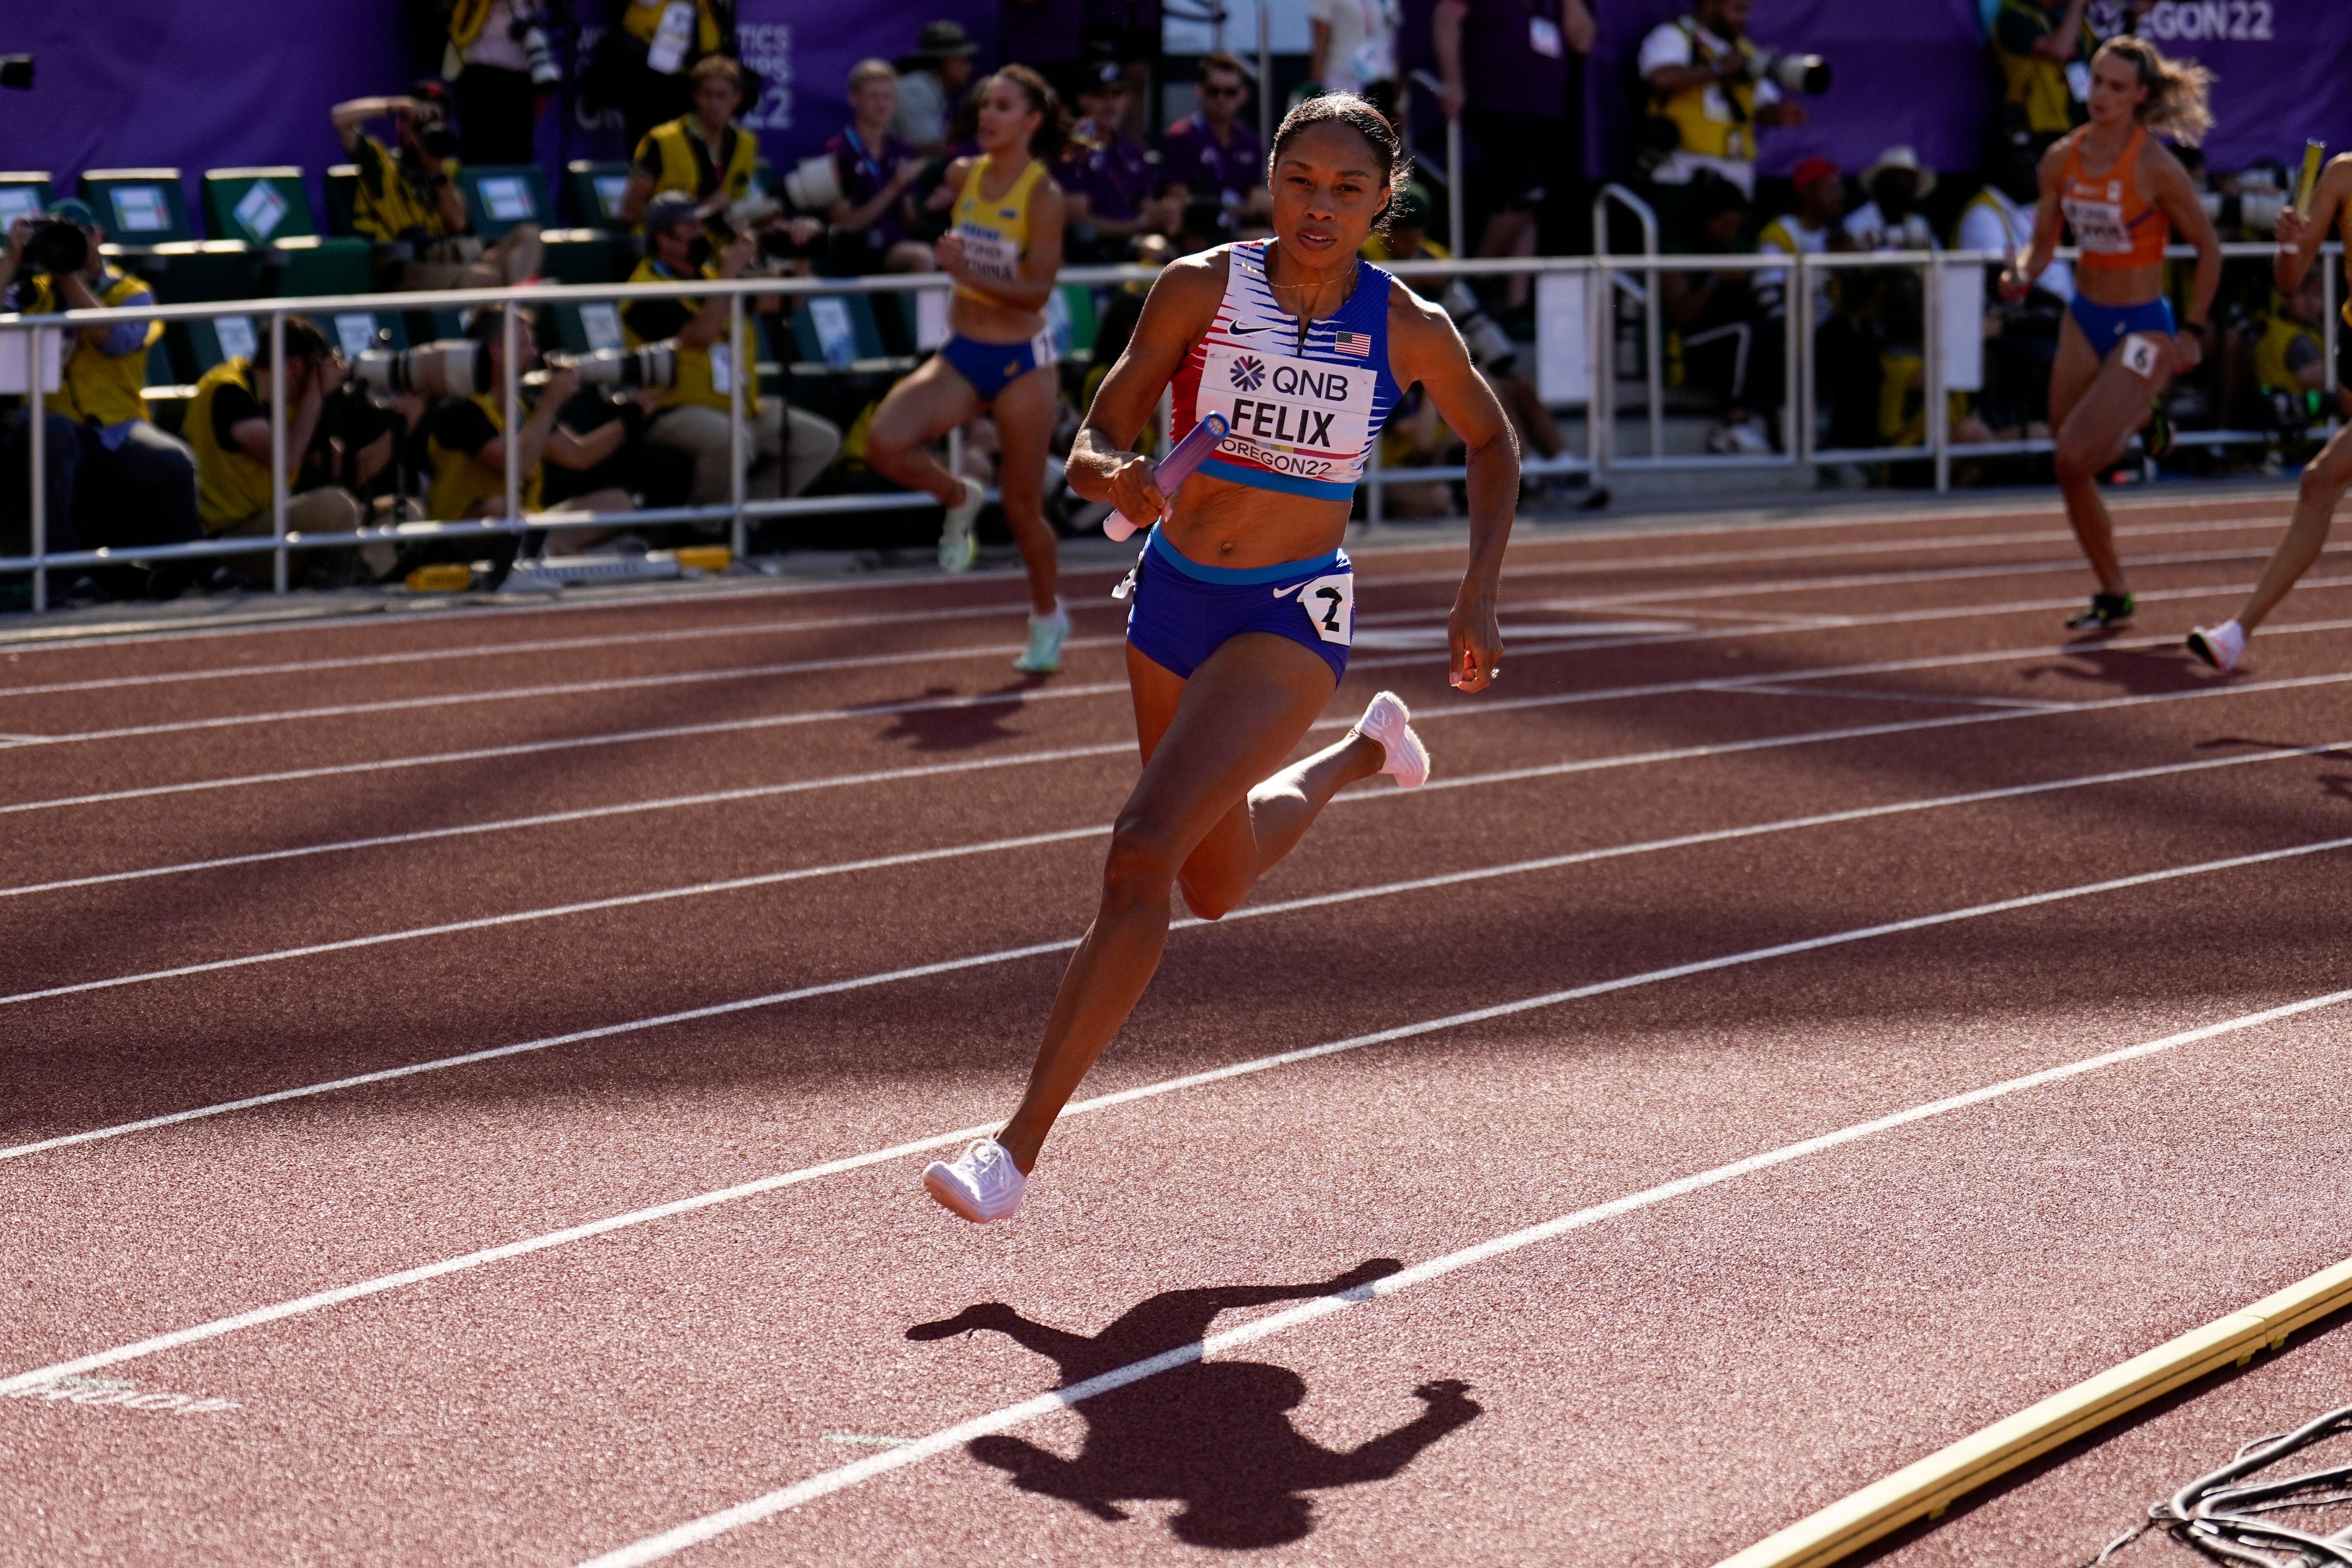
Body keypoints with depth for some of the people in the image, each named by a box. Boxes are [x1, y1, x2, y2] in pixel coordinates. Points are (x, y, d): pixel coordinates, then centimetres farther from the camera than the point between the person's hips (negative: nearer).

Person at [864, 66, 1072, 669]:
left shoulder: (1043, 196, -15)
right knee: (884, 442, -20)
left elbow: (1038, 290, -21)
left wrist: (969, 274, -33)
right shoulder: (961, 176, 1)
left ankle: (1048, 615, 29)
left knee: (1022, 505, 4)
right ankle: (958, 497, 12)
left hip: (1022, 360, -5)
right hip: (961, 353, 5)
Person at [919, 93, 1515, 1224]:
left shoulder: (1410, 331, -9)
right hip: (1173, 593, 4)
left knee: (1142, 853, -23)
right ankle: (1367, 752, 53)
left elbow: (1494, 446, 11)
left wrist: (1477, 598, 1)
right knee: (1217, 886, 22)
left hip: (1292, 619, -4)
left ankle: (1021, 1143, -19)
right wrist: (1114, 477, -29)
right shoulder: (1201, 289, -8)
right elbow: (1093, 443, -5)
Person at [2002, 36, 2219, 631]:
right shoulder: (2062, 158, -1)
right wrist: (2023, 275, -14)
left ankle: (2140, 422, 11)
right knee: (2073, 471, 6)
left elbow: (2208, 249, -6)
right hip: (2085, 319, 6)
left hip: (2141, 328, -6)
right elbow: (2043, 243, 8)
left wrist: (2192, 332, -4)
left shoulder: (2156, 167, -17)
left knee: (2074, 459, -20)